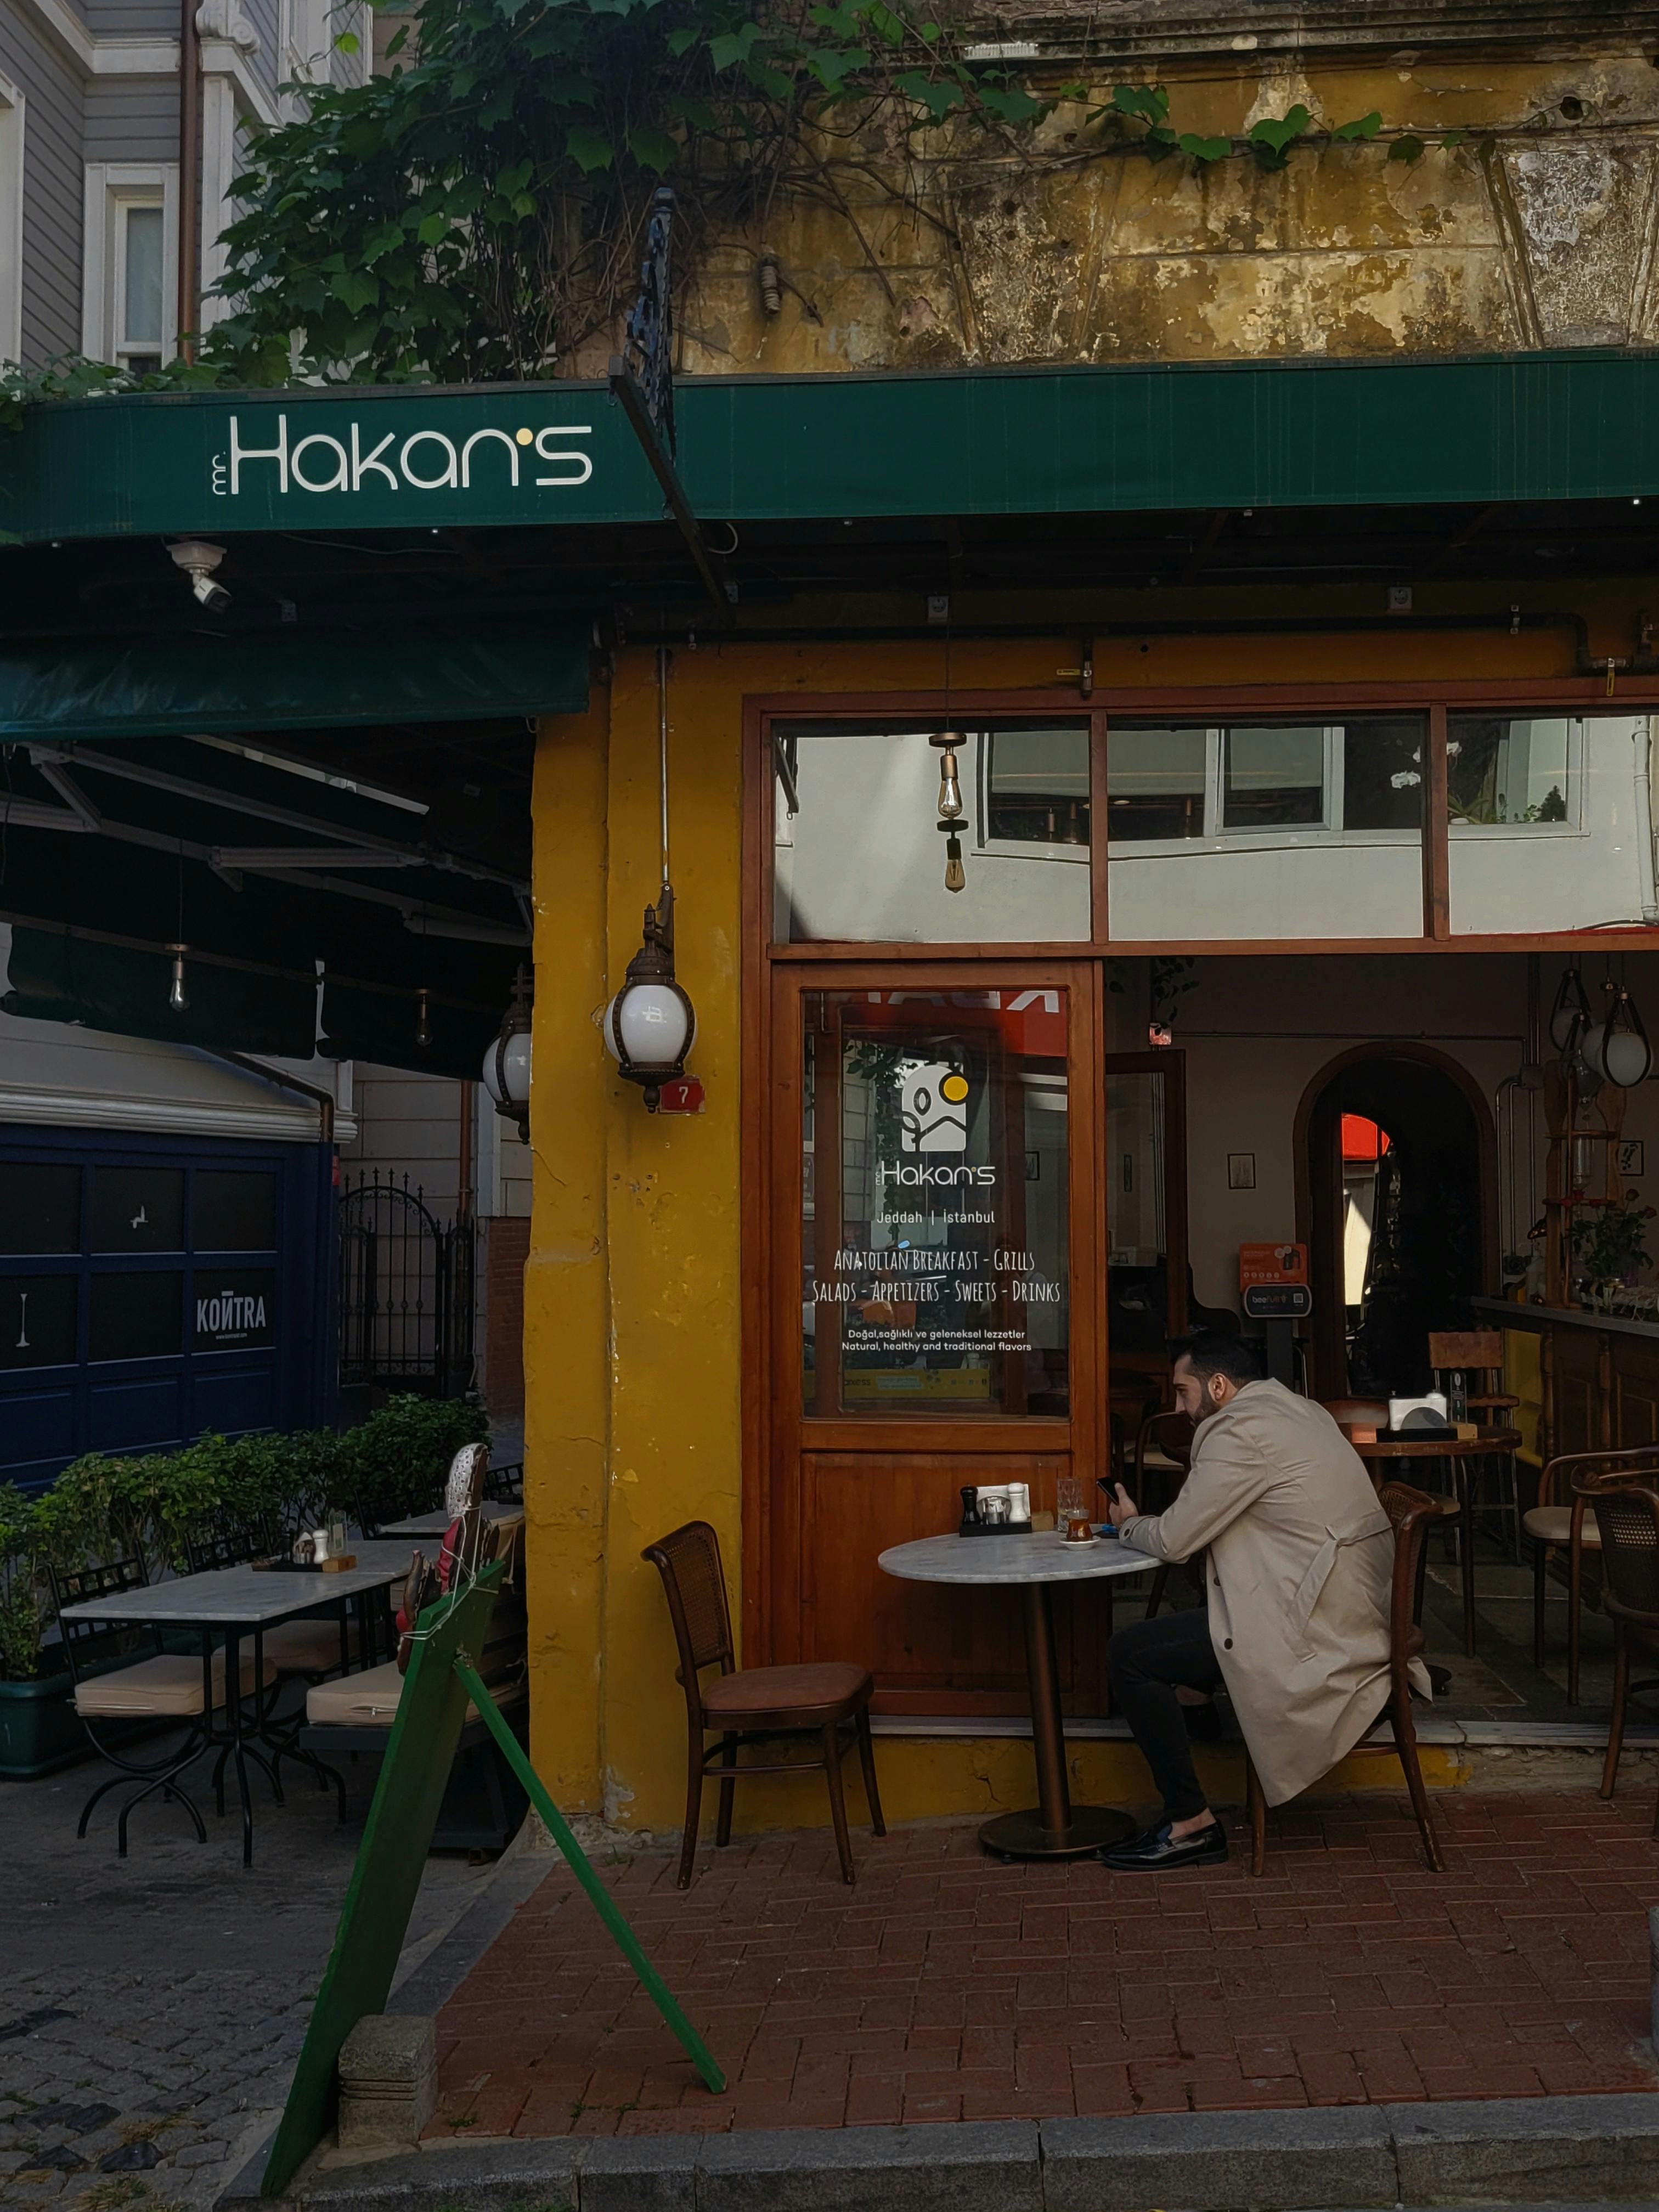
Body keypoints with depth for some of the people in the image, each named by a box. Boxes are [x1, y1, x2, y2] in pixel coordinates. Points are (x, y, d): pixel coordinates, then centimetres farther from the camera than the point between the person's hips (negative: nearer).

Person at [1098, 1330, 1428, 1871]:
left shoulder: (1240, 1431, -14)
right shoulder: (1299, 1410, 16)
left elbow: (1174, 1540, -12)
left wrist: (1129, 1525, 9)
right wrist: (1149, 1520, 13)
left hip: (1312, 1628, -11)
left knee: (1129, 1654, -8)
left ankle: (1190, 1823, -3)